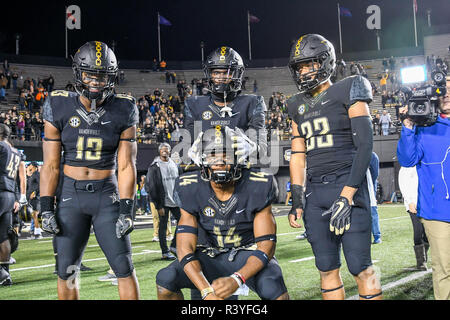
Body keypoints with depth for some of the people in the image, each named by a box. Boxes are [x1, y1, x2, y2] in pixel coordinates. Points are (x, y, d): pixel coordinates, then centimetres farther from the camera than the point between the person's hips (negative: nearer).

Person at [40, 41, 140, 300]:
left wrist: (126, 210, -10)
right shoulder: (60, 107, -2)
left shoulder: (123, 111, -4)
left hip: (107, 194, -1)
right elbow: (51, 165, 1)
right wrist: (46, 208, -3)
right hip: (71, 194, 1)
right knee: (66, 272, 7)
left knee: (125, 268, -1)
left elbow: (126, 166, -4)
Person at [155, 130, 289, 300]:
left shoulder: (257, 187, -17)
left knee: (272, 287, -34)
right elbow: (185, 248, -16)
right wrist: (206, 290, -32)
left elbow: (266, 245, -17)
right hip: (212, 256, 3)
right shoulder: (191, 190, -13)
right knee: (165, 279, -20)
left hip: (250, 255, -2)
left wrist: (236, 279, -35)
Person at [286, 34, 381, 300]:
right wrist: (297, 199, 9)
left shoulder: (347, 92, -1)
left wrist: (347, 195, -16)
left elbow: (365, 145, -9)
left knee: (360, 267, -6)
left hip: (347, 185, -6)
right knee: (327, 269, 10)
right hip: (315, 193, 6)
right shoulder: (299, 106, 16)